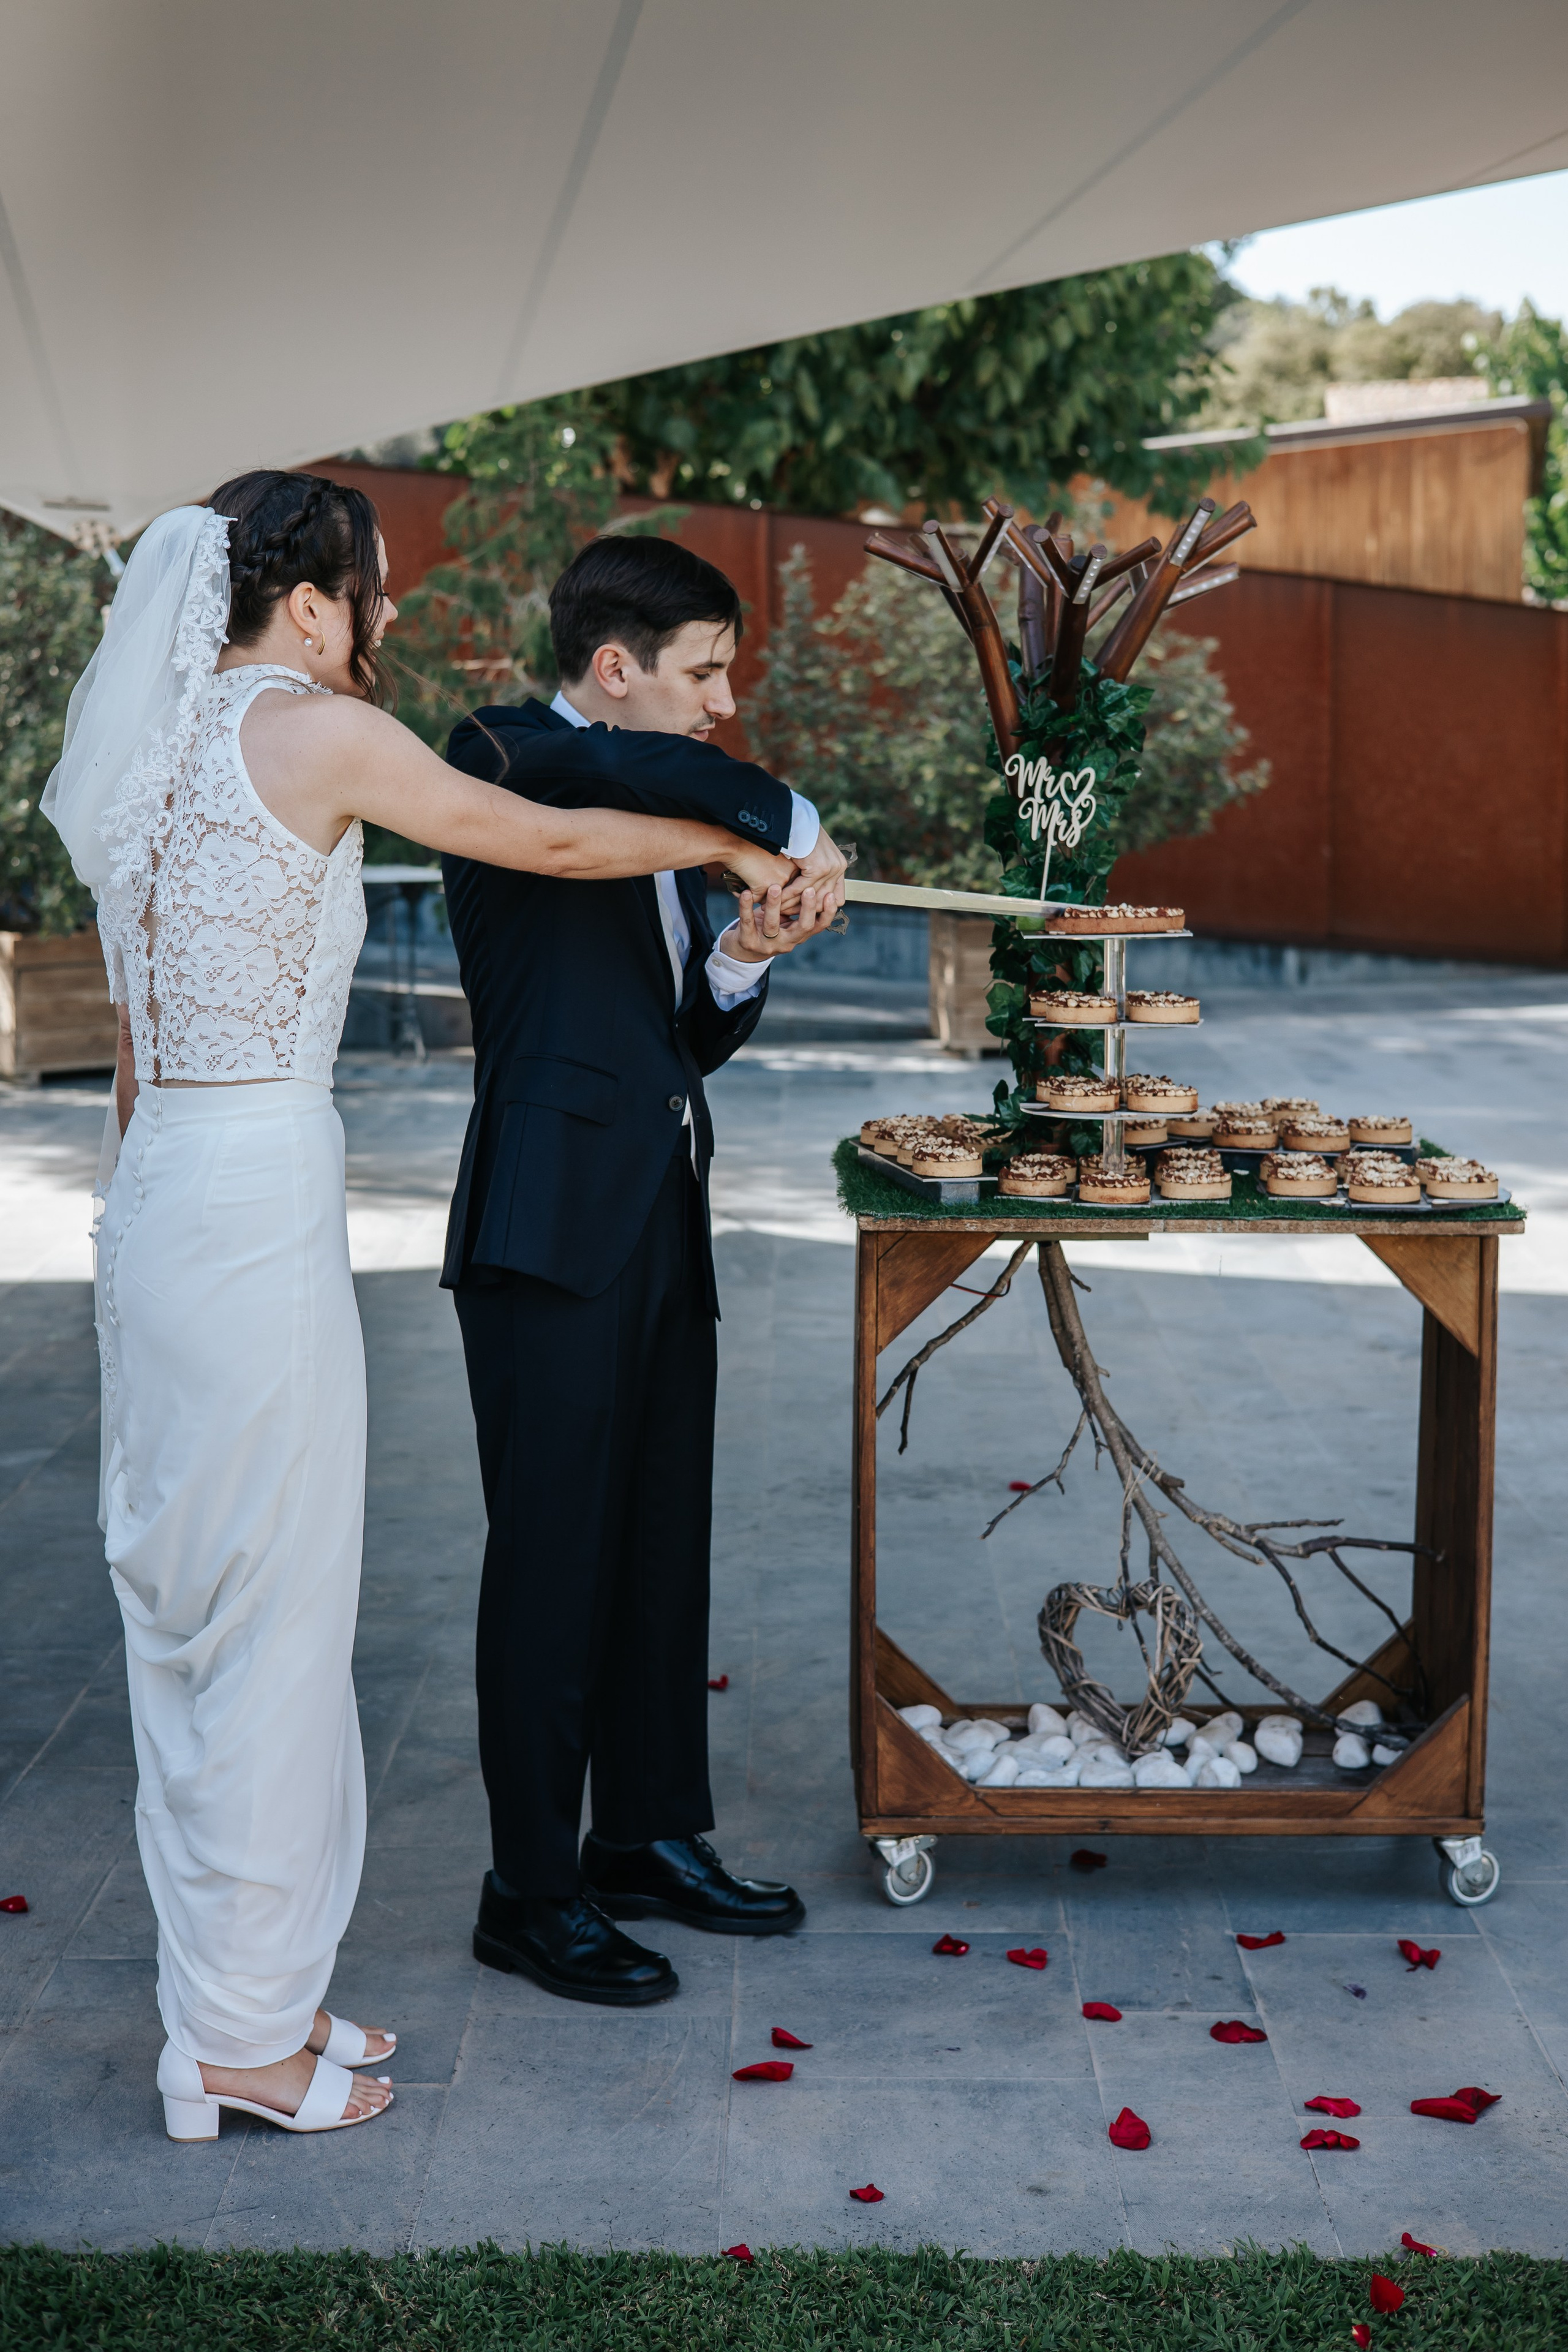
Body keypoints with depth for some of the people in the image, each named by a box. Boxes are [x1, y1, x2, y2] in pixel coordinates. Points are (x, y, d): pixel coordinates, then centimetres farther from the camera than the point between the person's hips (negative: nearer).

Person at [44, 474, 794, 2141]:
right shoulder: (309, 728, -10)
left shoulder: (163, 747, 15)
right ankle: (247, 2037, 10)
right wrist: (736, 845, 12)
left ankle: (234, 1993, 26)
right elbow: (551, 844, -3)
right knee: (272, 1609, 0)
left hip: (160, 1190, 9)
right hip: (258, 1204, -9)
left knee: (189, 1598, 14)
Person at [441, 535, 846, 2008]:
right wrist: (792, 826, -15)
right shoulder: (501, 762, -7)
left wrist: (746, 956, 0)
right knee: (554, 1559, -2)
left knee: (663, 1551, 15)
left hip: (661, 1224, 9)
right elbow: (661, 771, -29)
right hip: (552, 1224, -9)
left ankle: (651, 1837, 29)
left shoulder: (663, 828, 20)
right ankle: (533, 1895, 8)